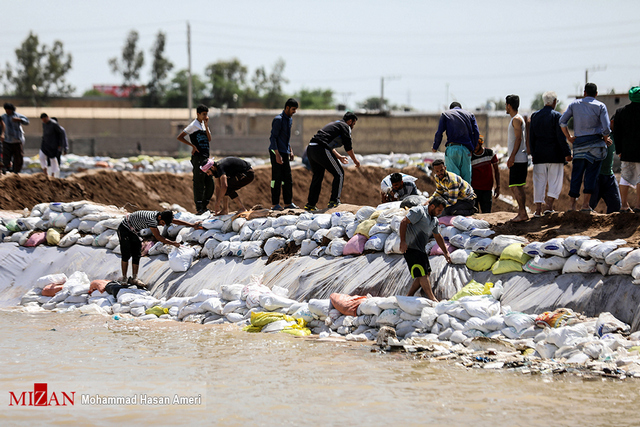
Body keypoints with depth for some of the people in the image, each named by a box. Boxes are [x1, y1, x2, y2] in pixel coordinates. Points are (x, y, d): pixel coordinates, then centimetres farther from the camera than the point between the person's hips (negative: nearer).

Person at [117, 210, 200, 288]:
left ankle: (134, 278, 0)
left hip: (132, 232, 9)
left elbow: (176, 221, 2)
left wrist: (193, 225, 2)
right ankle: (124, 278, -5)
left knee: (137, 255, 2)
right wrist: (173, 243, -22)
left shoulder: (161, 216, -6)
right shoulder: (151, 219, -33)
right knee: (126, 255, -10)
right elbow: (158, 237, -28)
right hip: (124, 229, -9)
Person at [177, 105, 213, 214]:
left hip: (206, 157, 8)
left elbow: (209, 139, 4)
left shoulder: (204, 125, 17)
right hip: (198, 157, -8)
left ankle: (204, 205, 18)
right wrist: (193, 145, -13)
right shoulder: (193, 125, -5)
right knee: (199, 182, -8)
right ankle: (199, 208, -9)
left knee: (210, 183, 9)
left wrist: (206, 126, -3)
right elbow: (179, 137, -8)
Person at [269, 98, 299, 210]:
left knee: (288, 178, 8)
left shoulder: (290, 119, 14)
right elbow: (273, 138, -18)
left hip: (285, 152, 9)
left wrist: (290, 150, 19)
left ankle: (288, 203, 13)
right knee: (277, 178, -7)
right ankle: (275, 204, -4)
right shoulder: (278, 120, -14)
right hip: (276, 152, -9)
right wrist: (277, 155, -22)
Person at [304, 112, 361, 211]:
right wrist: (355, 160, 12)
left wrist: (339, 157, 48)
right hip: (321, 150, -9)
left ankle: (310, 204, 19)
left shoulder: (334, 124, 32)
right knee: (339, 174, 2)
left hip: (310, 148, 9)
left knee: (317, 176, 20)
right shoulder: (345, 127, 6)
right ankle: (334, 201, -3)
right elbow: (348, 147, 0)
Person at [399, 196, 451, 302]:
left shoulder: (434, 220, 17)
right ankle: (432, 299, -13)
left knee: (424, 273, 7)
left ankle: (409, 296, 12)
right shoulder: (419, 211, -11)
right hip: (411, 248, -10)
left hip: (420, 249, 10)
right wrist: (402, 241, -24)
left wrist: (445, 252, 30)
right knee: (423, 274, -12)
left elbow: (438, 236, 28)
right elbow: (404, 222, -19)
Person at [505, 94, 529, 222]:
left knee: (515, 186, -12)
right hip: (520, 159, 10)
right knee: (519, 187, 10)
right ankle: (522, 212, 11)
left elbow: (518, 138, -18)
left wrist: (512, 156, -21)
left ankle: (522, 213, -16)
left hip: (518, 159, -10)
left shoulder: (516, 119, -10)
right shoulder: (516, 119, 20)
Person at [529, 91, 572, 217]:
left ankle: (538, 209, 4)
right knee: (555, 182, 4)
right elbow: (561, 137, -11)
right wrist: (567, 153, -6)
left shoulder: (535, 116, 8)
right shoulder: (557, 116, -8)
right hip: (555, 155, -4)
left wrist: (533, 153, 18)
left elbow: (531, 137, 11)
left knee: (539, 182, 7)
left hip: (539, 155, 4)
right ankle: (549, 206, -6)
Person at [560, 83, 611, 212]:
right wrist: (606, 139, 9)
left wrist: (568, 137, 11)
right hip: (595, 141, -3)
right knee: (591, 173, -4)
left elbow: (562, 121, 1)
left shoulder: (574, 104, 9)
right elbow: (606, 127, -8)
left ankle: (573, 204, 6)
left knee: (577, 174, 7)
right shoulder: (600, 106, 1)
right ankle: (585, 204, -11)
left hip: (579, 142, 3)